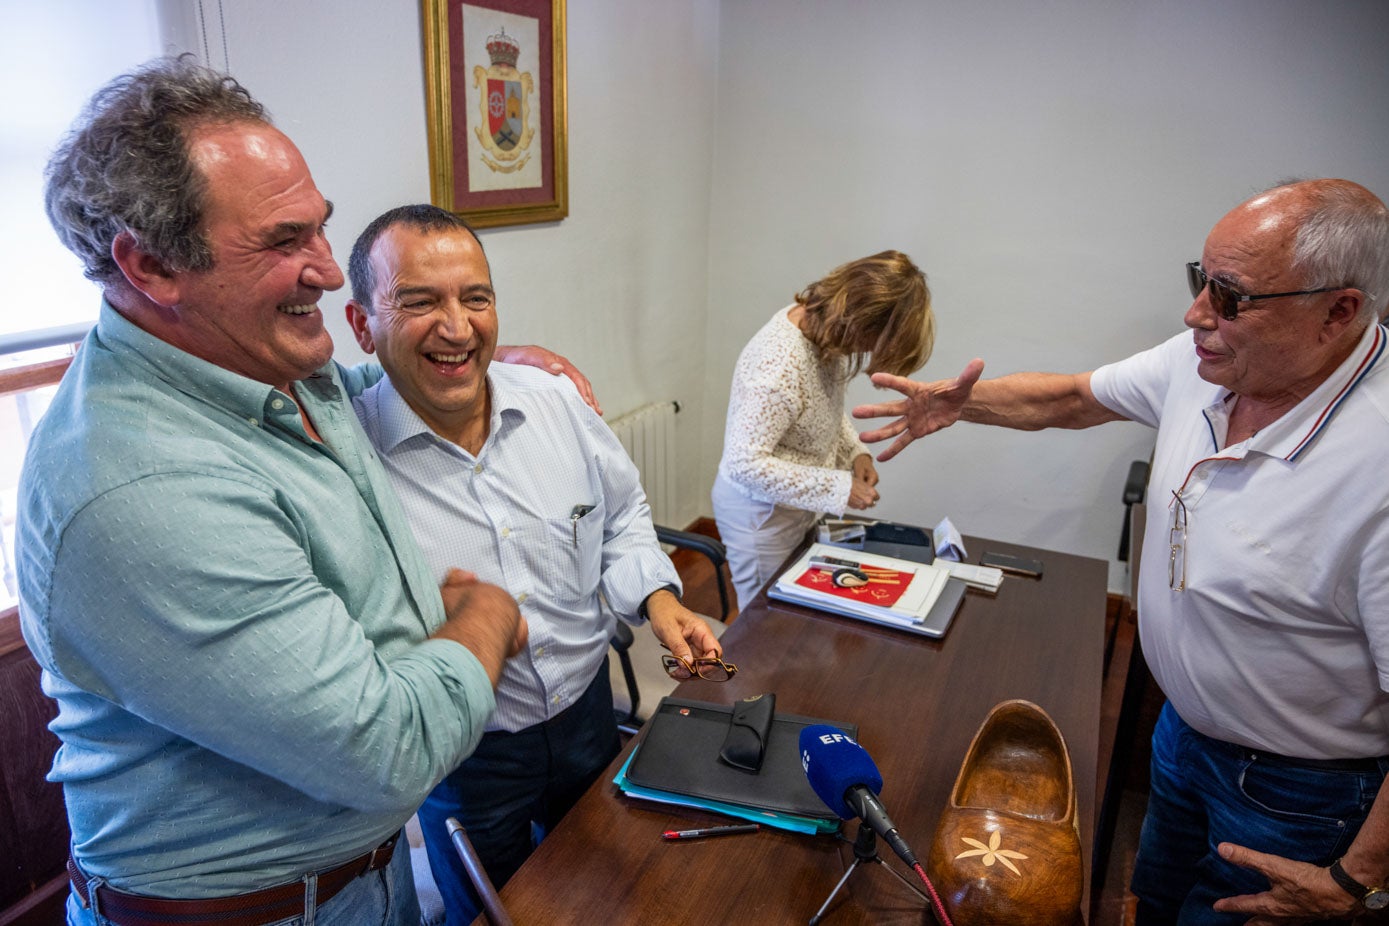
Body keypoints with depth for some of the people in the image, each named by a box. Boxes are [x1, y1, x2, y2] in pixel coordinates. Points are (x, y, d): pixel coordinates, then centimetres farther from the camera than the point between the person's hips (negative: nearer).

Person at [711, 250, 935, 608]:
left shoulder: (820, 325, -7)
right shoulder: (780, 365, -33)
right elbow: (745, 462, -31)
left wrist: (854, 451, -4)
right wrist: (840, 488, -26)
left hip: (793, 508, 8)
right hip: (760, 515, -8)